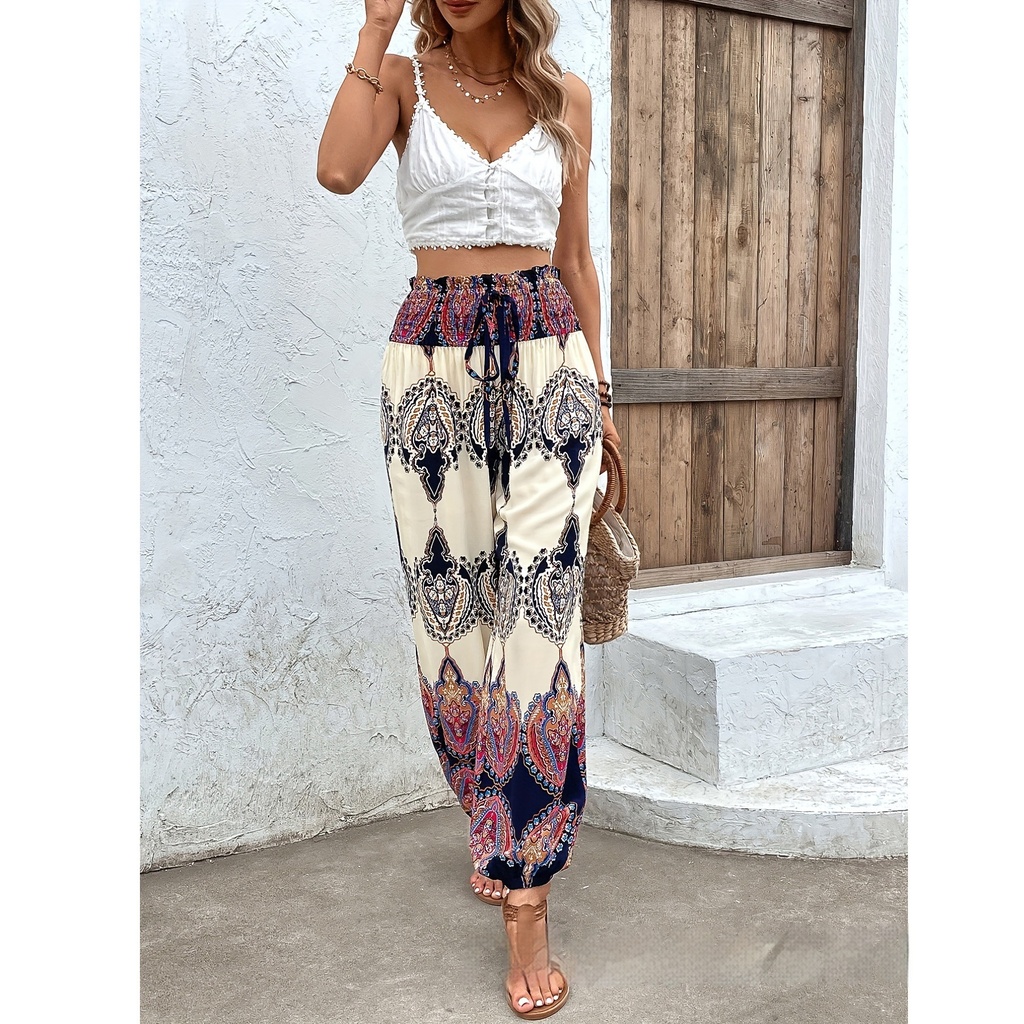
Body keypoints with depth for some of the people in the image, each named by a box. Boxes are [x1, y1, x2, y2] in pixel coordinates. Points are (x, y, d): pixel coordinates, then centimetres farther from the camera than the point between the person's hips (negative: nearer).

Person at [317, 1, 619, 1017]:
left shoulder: (566, 96, 11)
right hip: (433, 361, 0)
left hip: (547, 360, 1)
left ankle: (527, 900, -2)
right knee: (448, 605, 3)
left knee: (540, 608, -8)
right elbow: (338, 170, -15)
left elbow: (574, 256, 15)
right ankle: (497, 821, 27)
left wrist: (598, 387, 12)